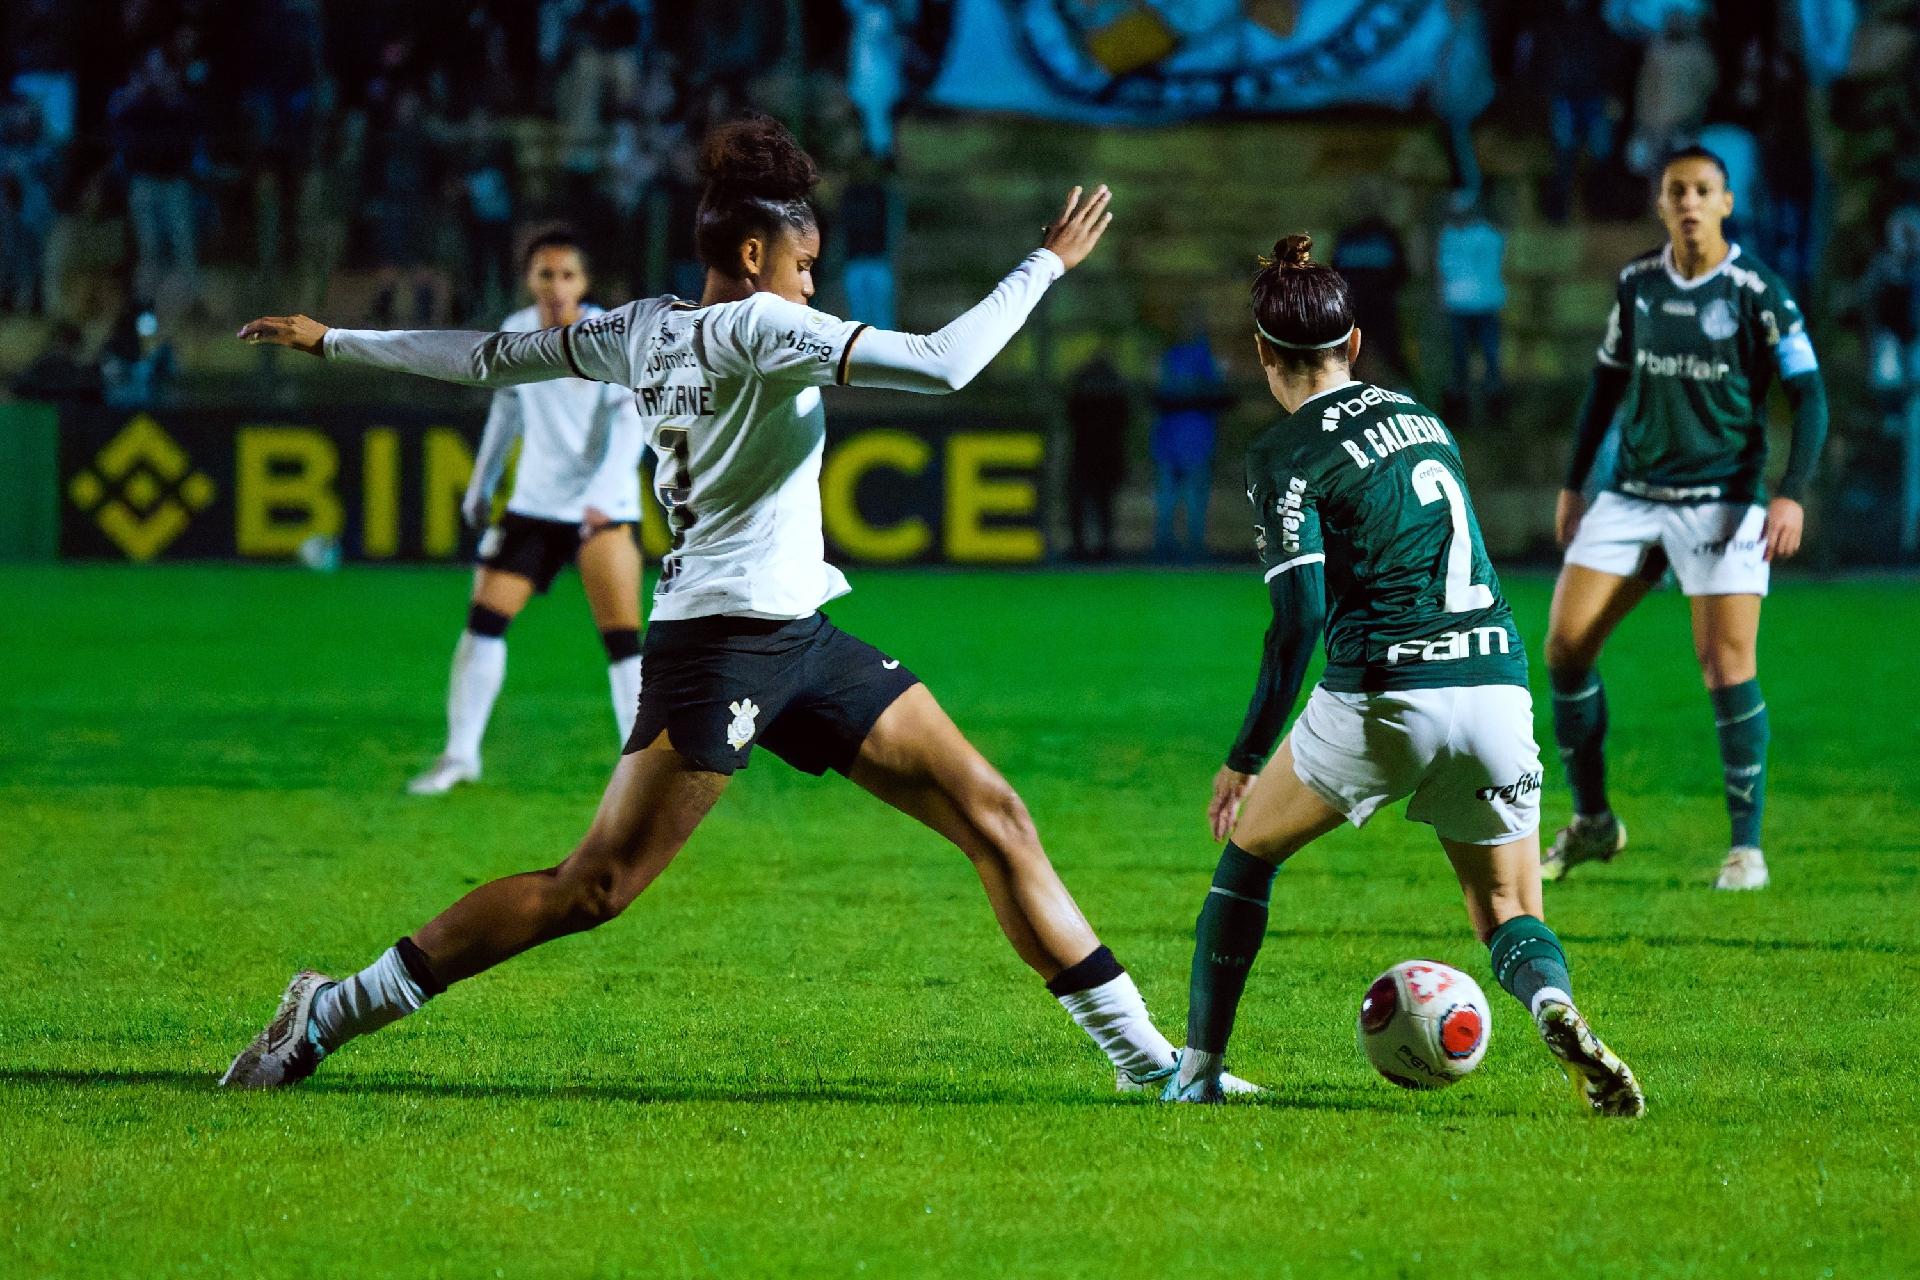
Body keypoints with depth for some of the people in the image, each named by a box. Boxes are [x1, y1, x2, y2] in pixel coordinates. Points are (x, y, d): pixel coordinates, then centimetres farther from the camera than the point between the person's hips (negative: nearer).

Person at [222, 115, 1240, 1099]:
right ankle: (330, 1014, 0)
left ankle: (1145, 1059, 6)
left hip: (796, 641, 10)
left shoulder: (644, 329, 11)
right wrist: (1047, 264, -12)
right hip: (725, 642, -10)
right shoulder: (755, 327, -15)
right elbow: (942, 365, -23)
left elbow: (492, 358, 17)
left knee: (994, 817, 5)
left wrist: (333, 341, 29)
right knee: (592, 888, -8)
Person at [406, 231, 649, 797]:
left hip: (603, 509, -5)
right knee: (484, 618, 1)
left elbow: (632, 419, -22)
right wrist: (481, 484, 21)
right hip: (534, 502, 5)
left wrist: (603, 491, -34)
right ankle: (460, 755, 14)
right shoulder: (515, 333, 3)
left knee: (622, 639, -11)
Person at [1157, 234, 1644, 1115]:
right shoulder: (1415, 415, 18)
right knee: (1508, 914, 14)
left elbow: (1299, 619, -10)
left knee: (1249, 849, 20)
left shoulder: (1285, 455, -1)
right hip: (1497, 684, 4)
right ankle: (1555, 1009, -20)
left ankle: (1197, 1066, 21)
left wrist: (1245, 759, -4)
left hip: (1385, 698, -4)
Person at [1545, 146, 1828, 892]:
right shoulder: (1637, 283, 6)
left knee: (1728, 667, -13)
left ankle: (1747, 845, -1)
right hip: (1632, 495, 5)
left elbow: (1808, 394, -8)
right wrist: (1574, 483, 16)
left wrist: (1793, 493, -19)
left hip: (1722, 501, -5)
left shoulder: (1755, 291, -9)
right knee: (1565, 648, -3)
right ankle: (1592, 823, 13)